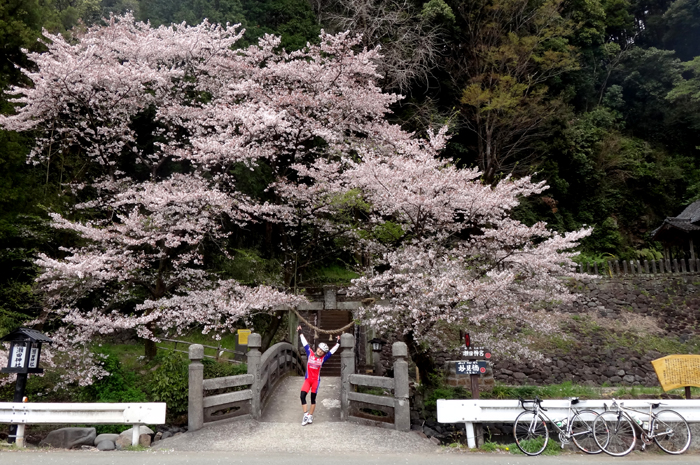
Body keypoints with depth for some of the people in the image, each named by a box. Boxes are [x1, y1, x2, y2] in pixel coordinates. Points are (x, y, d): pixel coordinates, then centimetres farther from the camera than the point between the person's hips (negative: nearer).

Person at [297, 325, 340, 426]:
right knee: (302, 396, -12)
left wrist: (338, 342, 5)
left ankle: (310, 416, 15)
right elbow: (304, 343, 4)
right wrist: (300, 333, 7)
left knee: (313, 398, 6)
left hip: (316, 380, 0)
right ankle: (306, 415, -4)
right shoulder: (310, 354, 1)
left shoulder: (323, 358, 1)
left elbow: (332, 351, 6)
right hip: (307, 379, 0)